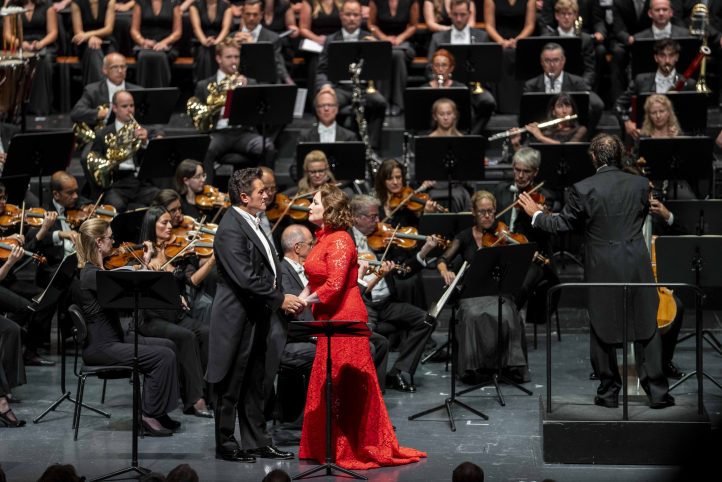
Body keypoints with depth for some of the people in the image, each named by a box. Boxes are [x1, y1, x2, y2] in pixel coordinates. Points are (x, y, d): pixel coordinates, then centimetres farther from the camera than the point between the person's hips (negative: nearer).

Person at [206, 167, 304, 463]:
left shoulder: (251, 223, 14)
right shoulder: (231, 229, -18)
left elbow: (266, 272, 19)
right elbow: (246, 279, -24)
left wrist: (284, 299, 5)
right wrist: (280, 300, -19)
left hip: (255, 319, 10)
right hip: (237, 319, -10)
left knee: (254, 385, 14)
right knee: (231, 386, 0)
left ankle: (257, 443, 20)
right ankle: (226, 445, 7)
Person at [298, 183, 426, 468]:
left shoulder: (339, 240, -15)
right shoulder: (324, 238, 12)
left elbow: (334, 284, -23)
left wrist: (307, 299, -12)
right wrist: (303, 295, 0)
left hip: (344, 318, -9)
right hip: (330, 318, 9)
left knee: (343, 386, -3)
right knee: (328, 383, 12)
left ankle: (352, 449, 3)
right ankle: (331, 445, 19)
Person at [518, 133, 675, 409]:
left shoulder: (583, 189, -12)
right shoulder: (640, 185, -2)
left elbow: (562, 225, -4)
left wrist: (535, 214, 12)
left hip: (602, 269, -2)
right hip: (637, 267, 2)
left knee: (602, 330, 11)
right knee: (647, 328, 8)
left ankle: (609, 391, 16)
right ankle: (657, 391, 7)